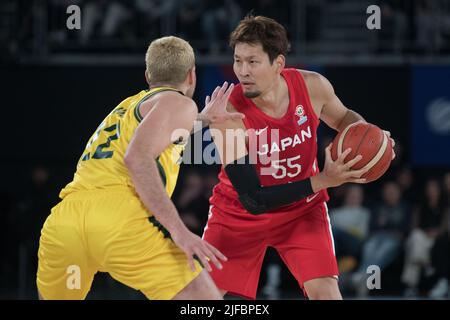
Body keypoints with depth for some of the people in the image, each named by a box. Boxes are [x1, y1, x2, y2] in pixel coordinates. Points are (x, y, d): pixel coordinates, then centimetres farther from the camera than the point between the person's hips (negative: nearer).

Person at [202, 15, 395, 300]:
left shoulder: (312, 86, -19)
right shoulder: (227, 114, -30)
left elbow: (343, 118, 7)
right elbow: (252, 199, -31)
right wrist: (323, 180, -36)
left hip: (301, 207, 2)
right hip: (239, 213, -2)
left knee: (325, 293, -14)